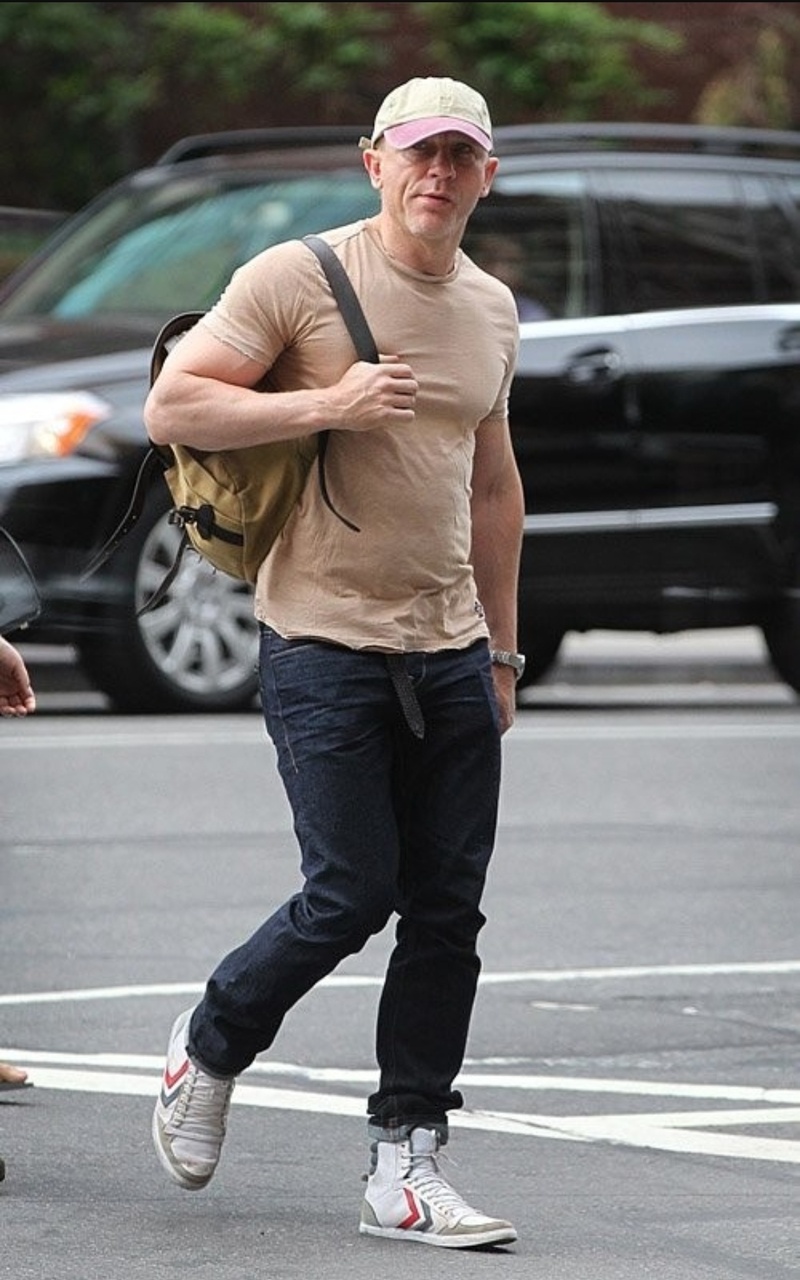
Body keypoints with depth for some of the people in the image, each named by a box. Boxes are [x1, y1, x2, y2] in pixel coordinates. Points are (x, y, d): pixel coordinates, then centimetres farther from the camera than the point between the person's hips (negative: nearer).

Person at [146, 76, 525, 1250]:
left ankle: (406, 1168, 5)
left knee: (448, 910, 0)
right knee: (351, 895, -9)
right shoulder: (298, 277, -6)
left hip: (449, 651, 6)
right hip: (325, 640, -6)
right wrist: (327, 404, -20)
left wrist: (502, 649, 22)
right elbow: (170, 407, -11)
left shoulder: (492, 310, 14)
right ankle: (209, 1048, 19)